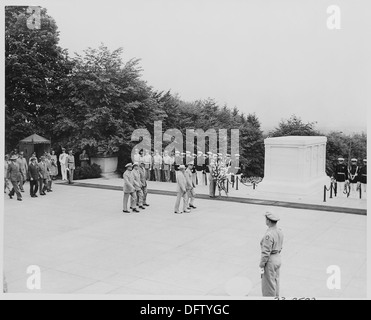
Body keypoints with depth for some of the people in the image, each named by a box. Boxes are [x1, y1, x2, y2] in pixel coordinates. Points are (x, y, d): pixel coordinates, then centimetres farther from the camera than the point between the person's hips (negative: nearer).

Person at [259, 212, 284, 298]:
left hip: (270, 261, -9)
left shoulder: (269, 235, -27)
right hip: (278, 258, 9)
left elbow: (266, 252, -25)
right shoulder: (279, 232, 2)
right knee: (275, 282, 20)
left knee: (268, 284, 4)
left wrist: (261, 266, -17)